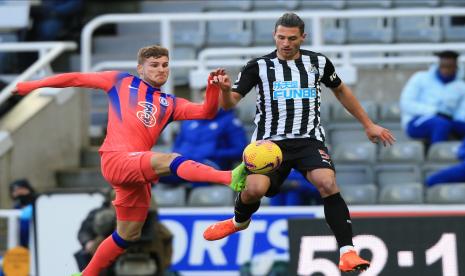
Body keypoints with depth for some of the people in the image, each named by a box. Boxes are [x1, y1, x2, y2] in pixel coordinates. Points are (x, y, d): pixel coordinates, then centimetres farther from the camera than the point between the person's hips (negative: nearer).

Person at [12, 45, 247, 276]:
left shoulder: (170, 104, 21)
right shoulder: (121, 82, 14)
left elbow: (206, 112, 7)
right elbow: (77, 79, 19)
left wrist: (213, 88, -12)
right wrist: (34, 85, 20)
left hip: (137, 170, 7)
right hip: (116, 160, -7)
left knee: (128, 235, 13)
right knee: (170, 160, -31)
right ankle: (231, 178, -52)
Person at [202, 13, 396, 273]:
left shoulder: (318, 63, 6)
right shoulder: (259, 66, 0)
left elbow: (341, 91, 23)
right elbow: (230, 103, -5)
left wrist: (369, 125, 26)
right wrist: (225, 89, -29)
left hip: (309, 140, 1)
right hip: (271, 141, -1)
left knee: (328, 184, -26)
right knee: (255, 188, -23)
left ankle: (347, 252, -21)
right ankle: (240, 221, 15)